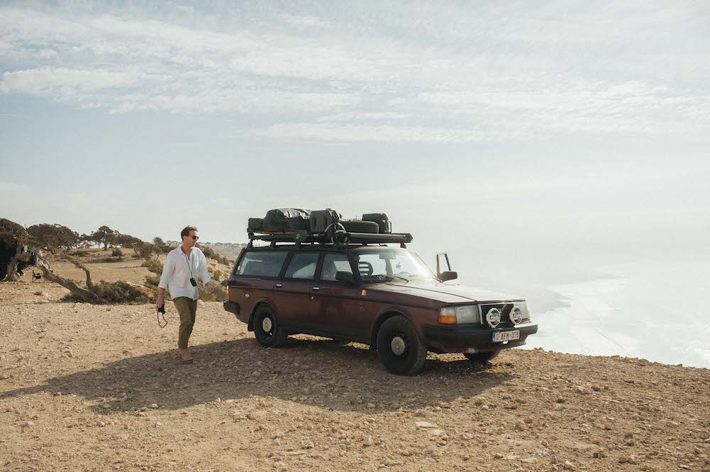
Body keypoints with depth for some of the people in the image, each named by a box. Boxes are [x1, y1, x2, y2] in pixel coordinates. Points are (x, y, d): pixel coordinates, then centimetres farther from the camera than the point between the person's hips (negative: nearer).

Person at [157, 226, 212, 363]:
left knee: (190, 323, 11)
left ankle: (181, 346, 29)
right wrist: (160, 296, -10)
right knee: (186, 320, -19)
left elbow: (203, 271, -2)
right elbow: (165, 275, -11)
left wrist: (208, 284, -21)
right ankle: (183, 350, -8)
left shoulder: (198, 253, -4)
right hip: (178, 292, -5)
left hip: (192, 292, 5)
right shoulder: (173, 255, -16)